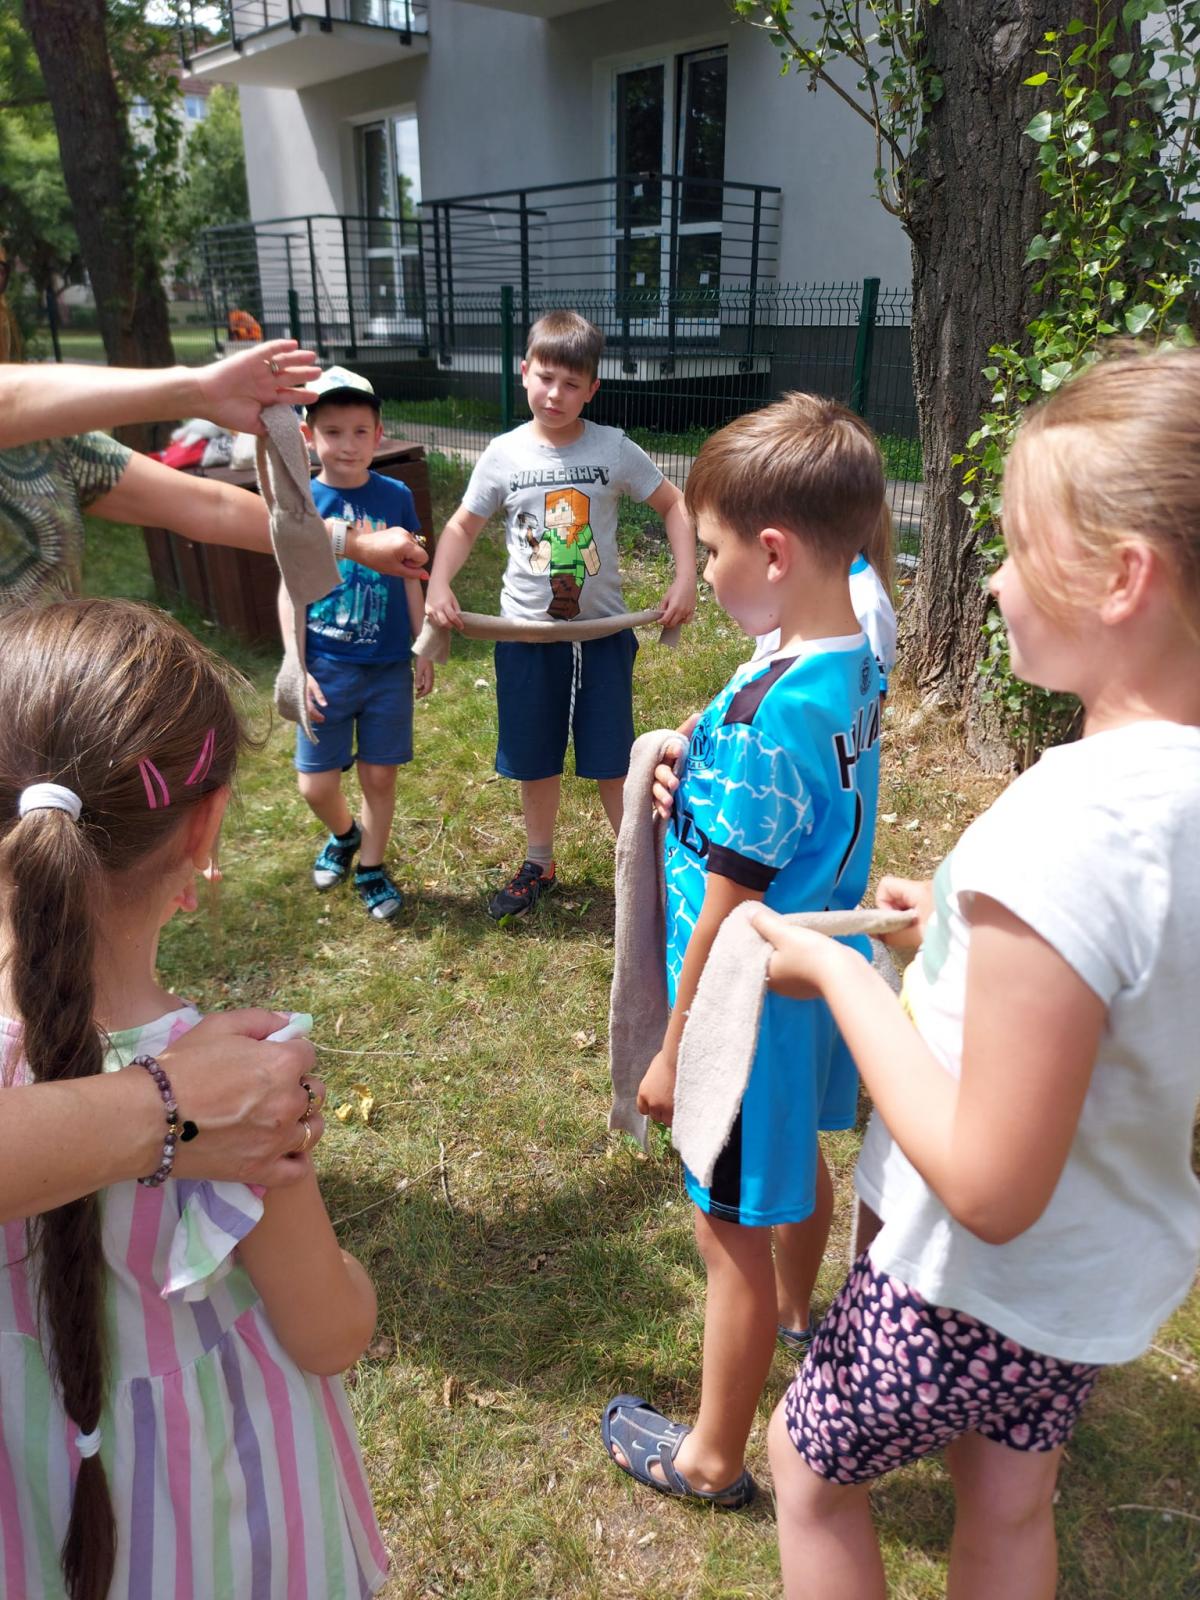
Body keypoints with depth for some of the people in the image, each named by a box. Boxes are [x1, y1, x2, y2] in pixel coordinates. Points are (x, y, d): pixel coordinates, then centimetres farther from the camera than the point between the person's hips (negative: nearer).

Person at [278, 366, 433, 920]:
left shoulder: (396, 497, -1)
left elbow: (409, 578, 6)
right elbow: (290, 587, -2)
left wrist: (423, 649, 7)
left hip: (389, 666, 1)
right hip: (325, 667, -1)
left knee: (380, 774, 9)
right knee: (315, 784, 4)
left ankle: (371, 867, 31)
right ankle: (343, 833, 38)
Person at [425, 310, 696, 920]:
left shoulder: (614, 450, -6)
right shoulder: (504, 455, -3)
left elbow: (673, 505, 2)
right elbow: (462, 527, 5)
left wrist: (685, 579, -10)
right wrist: (438, 584, -13)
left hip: (602, 629, -1)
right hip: (525, 631, 2)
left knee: (611, 760, 5)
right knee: (534, 760, 13)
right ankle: (539, 865, 34)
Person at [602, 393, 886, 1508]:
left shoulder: (762, 716, -31)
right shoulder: (857, 663, -4)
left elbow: (724, 915, -24)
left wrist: (674, 1052, -13)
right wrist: (701, 780, 1)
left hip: (752, 1001, -9)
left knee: (732, 1227, 10)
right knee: (798, 1160, 32)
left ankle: (711, 1457, 34)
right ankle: (795, 1308, 61)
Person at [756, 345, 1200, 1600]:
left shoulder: (1061, 827, -37)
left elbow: (990, 1189, -31)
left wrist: (838, 970, -23)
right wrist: (972, 928, 2)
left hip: (977, 1292, -7)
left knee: (808, 1463, 23)